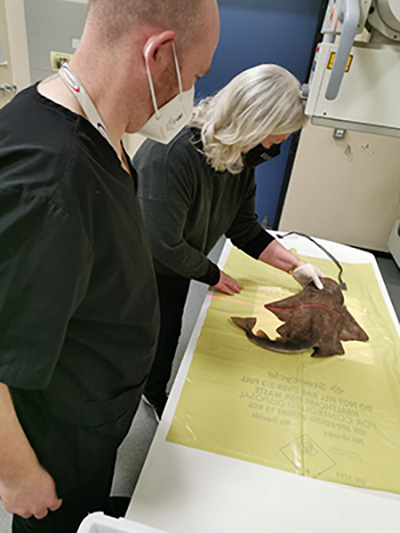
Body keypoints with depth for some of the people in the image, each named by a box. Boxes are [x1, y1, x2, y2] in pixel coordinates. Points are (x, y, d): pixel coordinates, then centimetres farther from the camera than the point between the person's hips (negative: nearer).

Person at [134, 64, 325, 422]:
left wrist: (295, 265, -6)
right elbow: (166, 245, -30)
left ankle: (156, 395, 51)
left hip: (175, 270, 6)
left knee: (167, 336, 22)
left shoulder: (241, 160, -10)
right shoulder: (171, 154, -36)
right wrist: (214, 276, -15)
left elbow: (244, 228, -1)